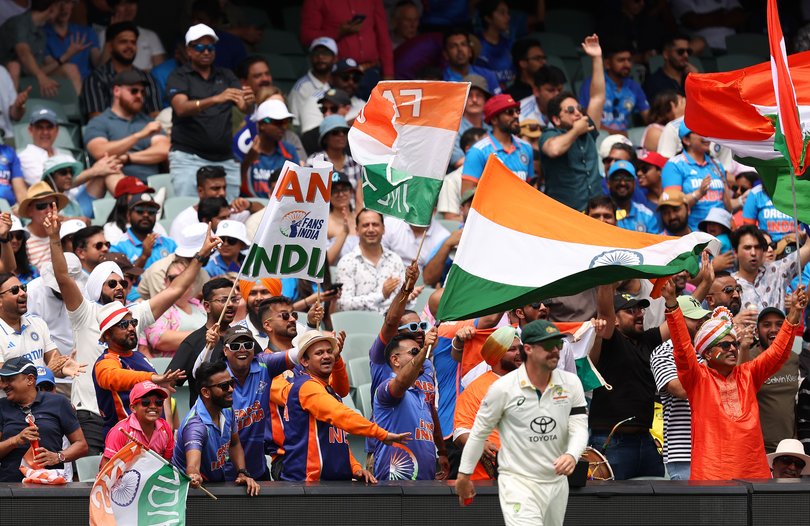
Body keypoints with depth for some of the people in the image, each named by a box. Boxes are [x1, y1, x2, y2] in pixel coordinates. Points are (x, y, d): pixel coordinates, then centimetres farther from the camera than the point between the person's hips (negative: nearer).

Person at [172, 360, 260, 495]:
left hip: (218, 482, 5)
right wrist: (193, 477, -63)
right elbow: (192, 466, -41)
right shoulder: (196, 425, -27)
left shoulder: (227, 410, -2)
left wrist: (242, 473, -1)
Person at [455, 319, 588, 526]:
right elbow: (480, 431, 0)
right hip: (517, 483, -5)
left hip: (557, 483, 5)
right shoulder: (503, 388, -10)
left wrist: (572, 455, -24)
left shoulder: (571, 383, 1)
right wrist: (464, 475, 5)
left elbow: (579, 427, -2)